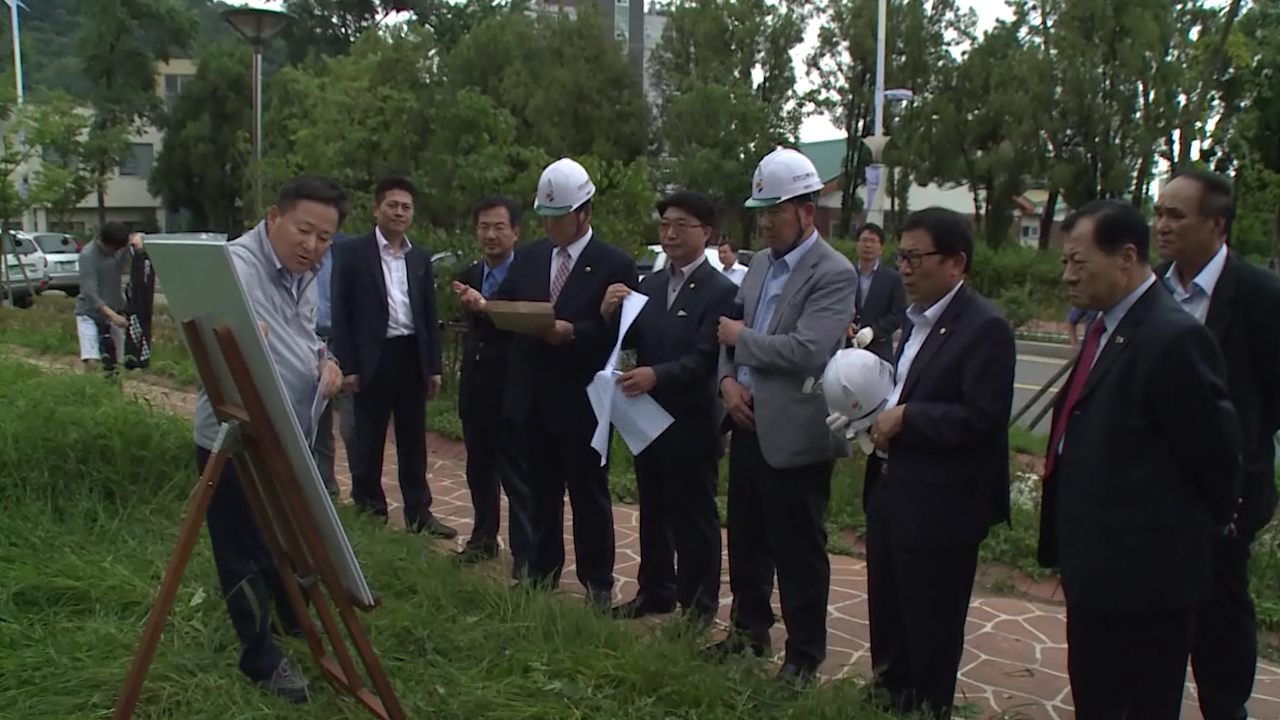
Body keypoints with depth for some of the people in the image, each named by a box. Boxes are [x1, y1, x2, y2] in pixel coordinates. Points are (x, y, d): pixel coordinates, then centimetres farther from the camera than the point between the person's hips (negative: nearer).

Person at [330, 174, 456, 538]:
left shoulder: (421, 257, 12)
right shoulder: (351, 252, -2)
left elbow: (430, 314, 13)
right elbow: (341, 312, -5)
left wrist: (434, 366, 8)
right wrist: (346, 366, -10)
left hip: (412, 356, 4)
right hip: (372, 357, -4)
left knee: (413, 440, 10)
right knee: (368, 440, 6)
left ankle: (419, 512, 19)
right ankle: (368, 510, 18)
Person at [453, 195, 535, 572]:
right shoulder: (468, 277, 8)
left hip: (512, 389, -7)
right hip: (475, 389, 7)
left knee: (517, 475, 2)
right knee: (479, 470, 18)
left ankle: (524, 552, 11)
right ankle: (483, 537, 33)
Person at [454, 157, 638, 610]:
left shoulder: (615, 264, -8)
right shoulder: (528, 257, 9)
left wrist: (573, 333, -25)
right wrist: (482, 305, -12)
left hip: (580, 401, -5)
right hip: (532, 398, 5)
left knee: (588, 494, 8)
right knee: (540, 490, 17)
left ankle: (598, 582, 21)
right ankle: (542, 570, 33)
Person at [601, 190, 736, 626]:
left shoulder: (721, 291, -12)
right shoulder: (650, 284, 9)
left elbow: (706, 359, -20)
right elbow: (630, 342, 6)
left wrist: (656, 375, -33)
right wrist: (610, 315, -13)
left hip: (691, 422, -6)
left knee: (694, 516, 7)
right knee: (653, 511, 18)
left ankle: (698, 603, 21)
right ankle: (654, 591, 33)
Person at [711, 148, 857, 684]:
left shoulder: (834, 273, -13)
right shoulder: (760, 263, 11)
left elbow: (807, 350, -25)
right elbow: (732, 332, 15)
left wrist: (741, 337, -12)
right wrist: (729, 379, -5)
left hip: (795, 434, -7)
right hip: (748, 424, 8)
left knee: (798, 551, 6)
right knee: (745, 537, 20)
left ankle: (804, 655, 23)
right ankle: (750, 628, 39)